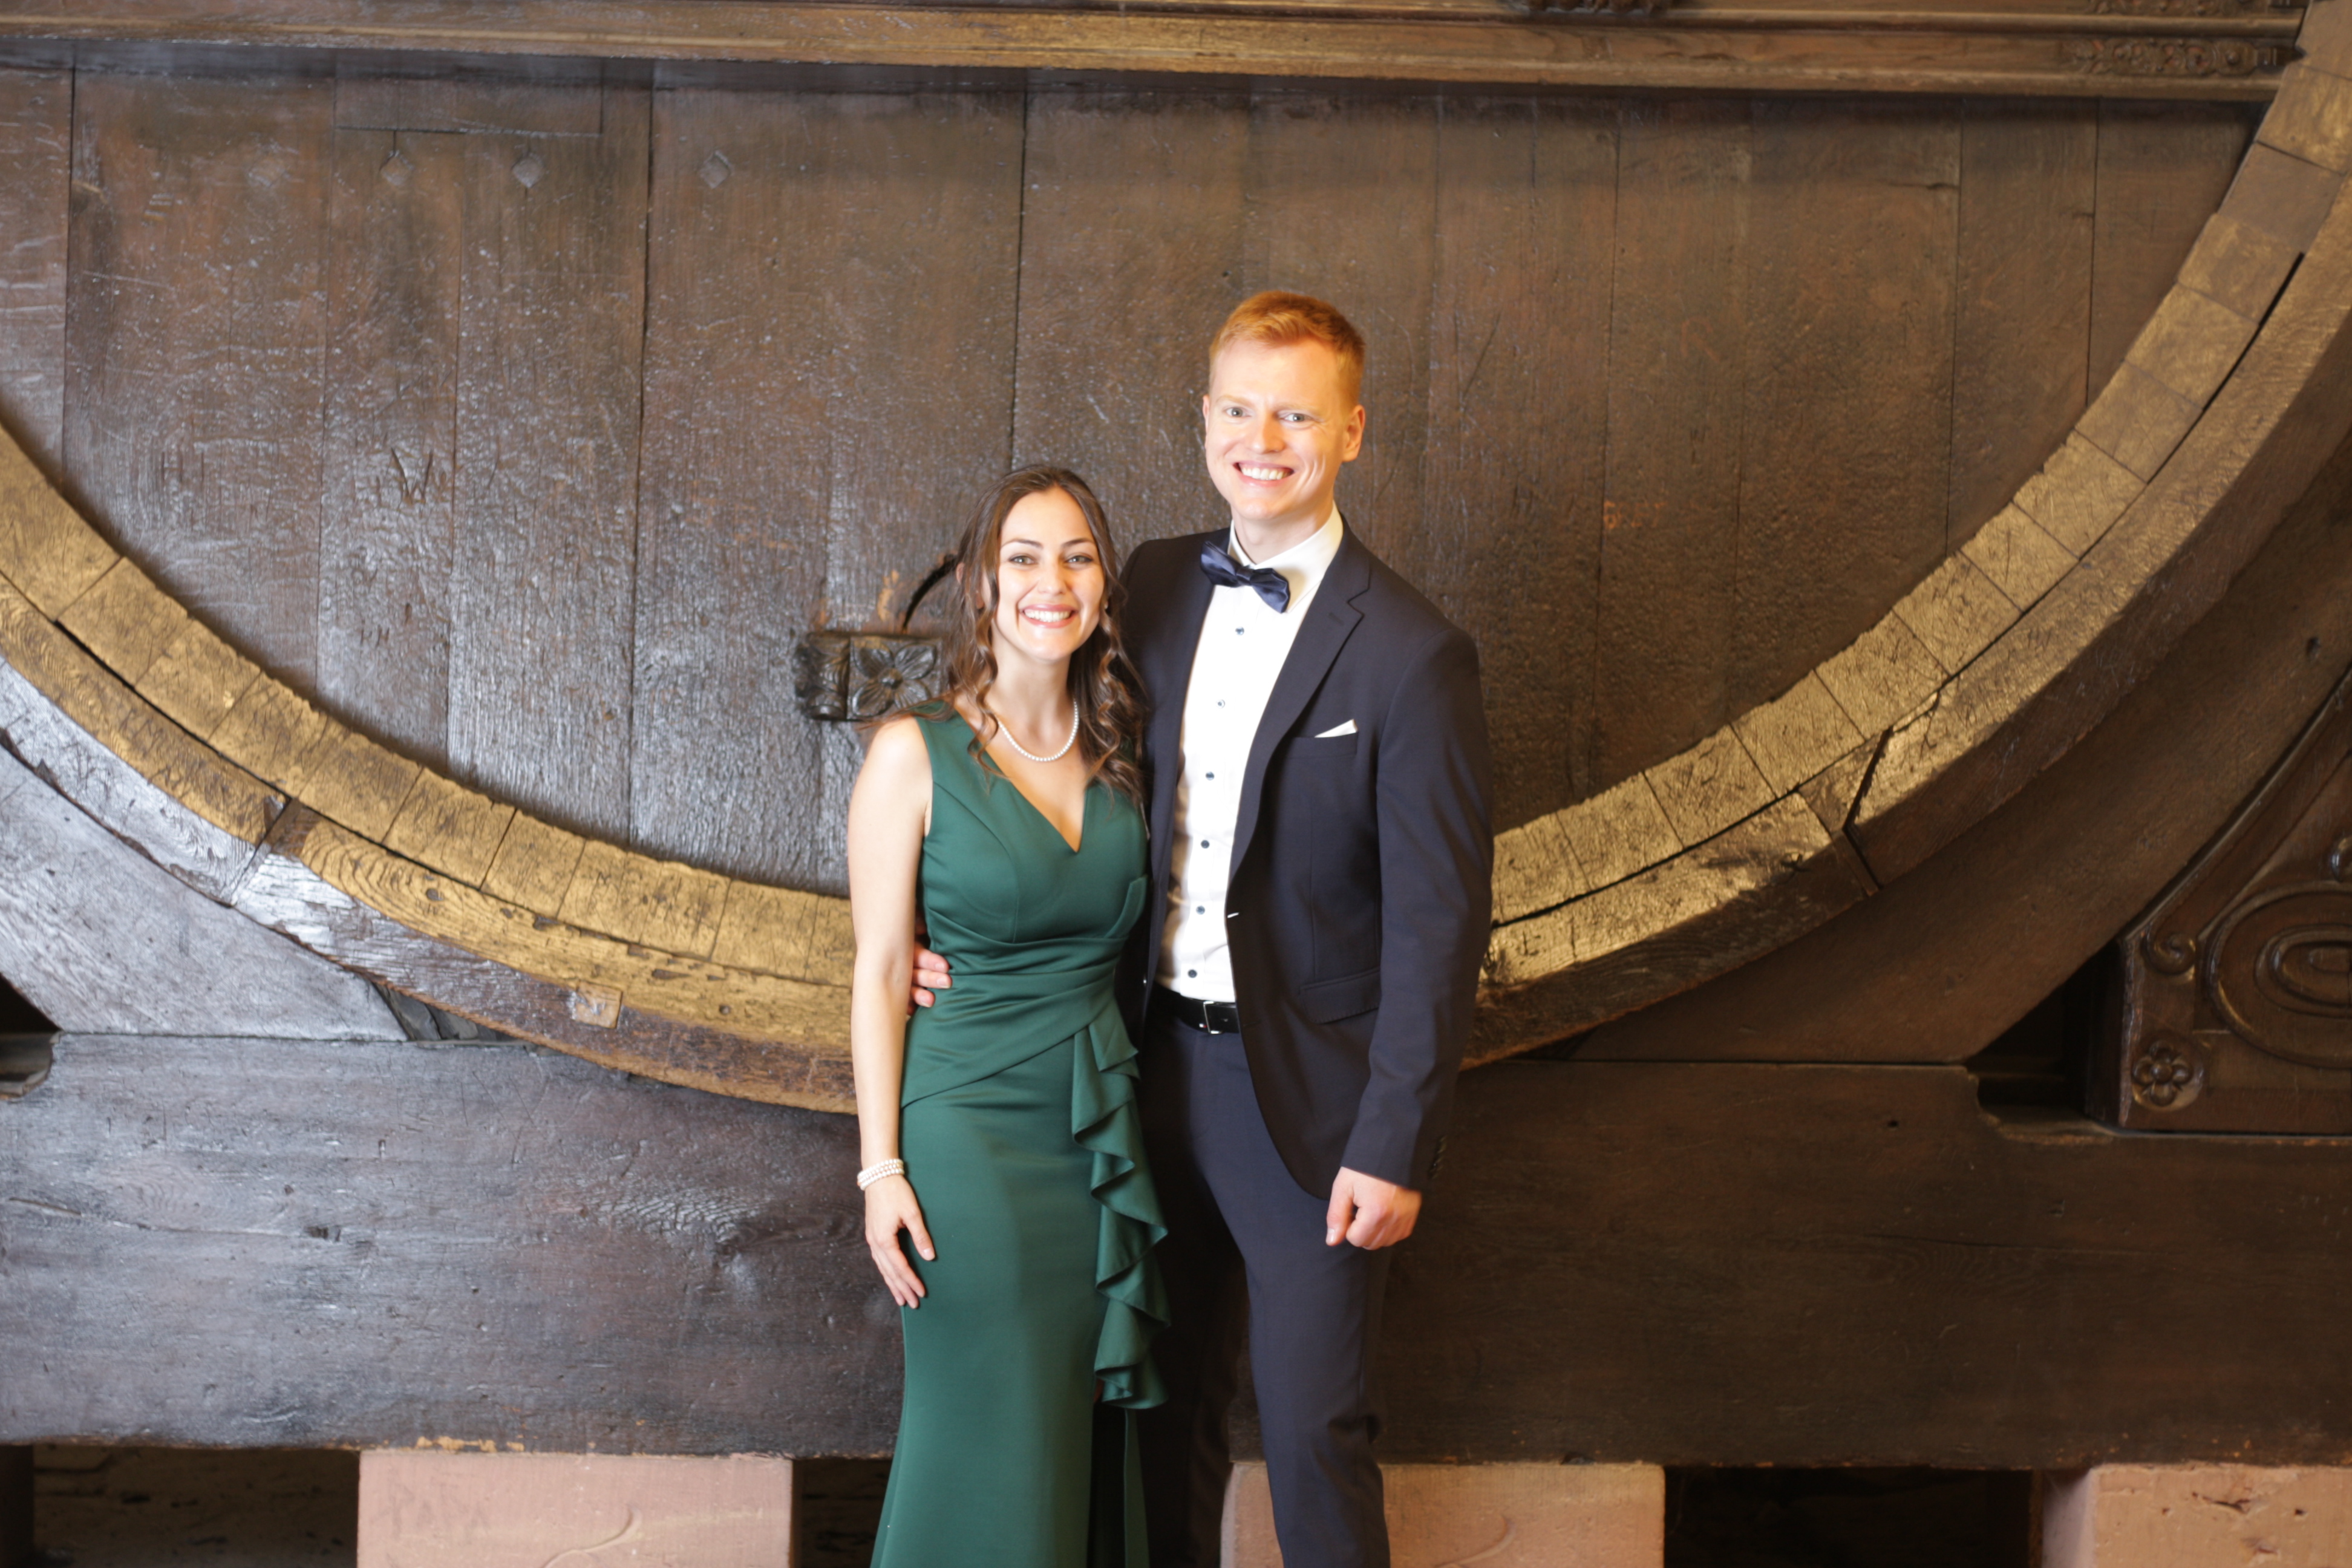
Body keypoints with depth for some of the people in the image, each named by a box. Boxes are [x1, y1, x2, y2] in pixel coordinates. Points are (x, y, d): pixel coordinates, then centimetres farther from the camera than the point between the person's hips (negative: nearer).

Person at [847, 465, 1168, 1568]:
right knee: (986, 1442, 4)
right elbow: (879, 972, -7)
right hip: (970, 1129, -5)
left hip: (1102, 1131, 5)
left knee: (1091, 1429, 14)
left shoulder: (1118, 755, 6)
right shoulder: (917, 752, -8)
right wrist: (882, 1167, -10)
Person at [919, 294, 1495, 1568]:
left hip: (1303, 1095, -5)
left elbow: (1438, 925, -14)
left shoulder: (1411, 658, -14)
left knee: (1312, 1426, 7)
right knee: (1169, 1392, 20)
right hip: (1159, 1060, 6)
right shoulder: (1157, 586, 3)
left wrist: (1393, 1146, -15)